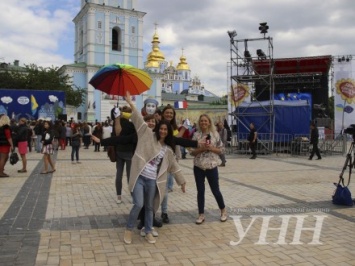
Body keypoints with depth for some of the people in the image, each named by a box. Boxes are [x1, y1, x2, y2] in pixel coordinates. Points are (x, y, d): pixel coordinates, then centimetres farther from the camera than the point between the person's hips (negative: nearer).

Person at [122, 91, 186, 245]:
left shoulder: (168, 149, 11)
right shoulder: (148, 136, 2)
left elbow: (174, 166, 18)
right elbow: (139, 120, -4)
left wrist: (182, 181, 20)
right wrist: (130, 103, -10)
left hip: (152, 181, 4)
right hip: (139, 177, -3)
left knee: (149, 207, 12)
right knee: (138, 204, -11)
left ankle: (148, 232, 29)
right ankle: (128, 229, 11)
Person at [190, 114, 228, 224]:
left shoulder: (215, 134, -2)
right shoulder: (196, 135, -1)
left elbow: (222, 149, 1)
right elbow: (192, 152, -2)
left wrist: (211, 148, -15)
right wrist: (201, 149, -17)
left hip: (212, 167, -1)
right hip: (198, 167, 1)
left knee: (215, 190, 9)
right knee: (200, 191, 7)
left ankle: (223, 211, 31)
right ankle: (201, 215, 19)